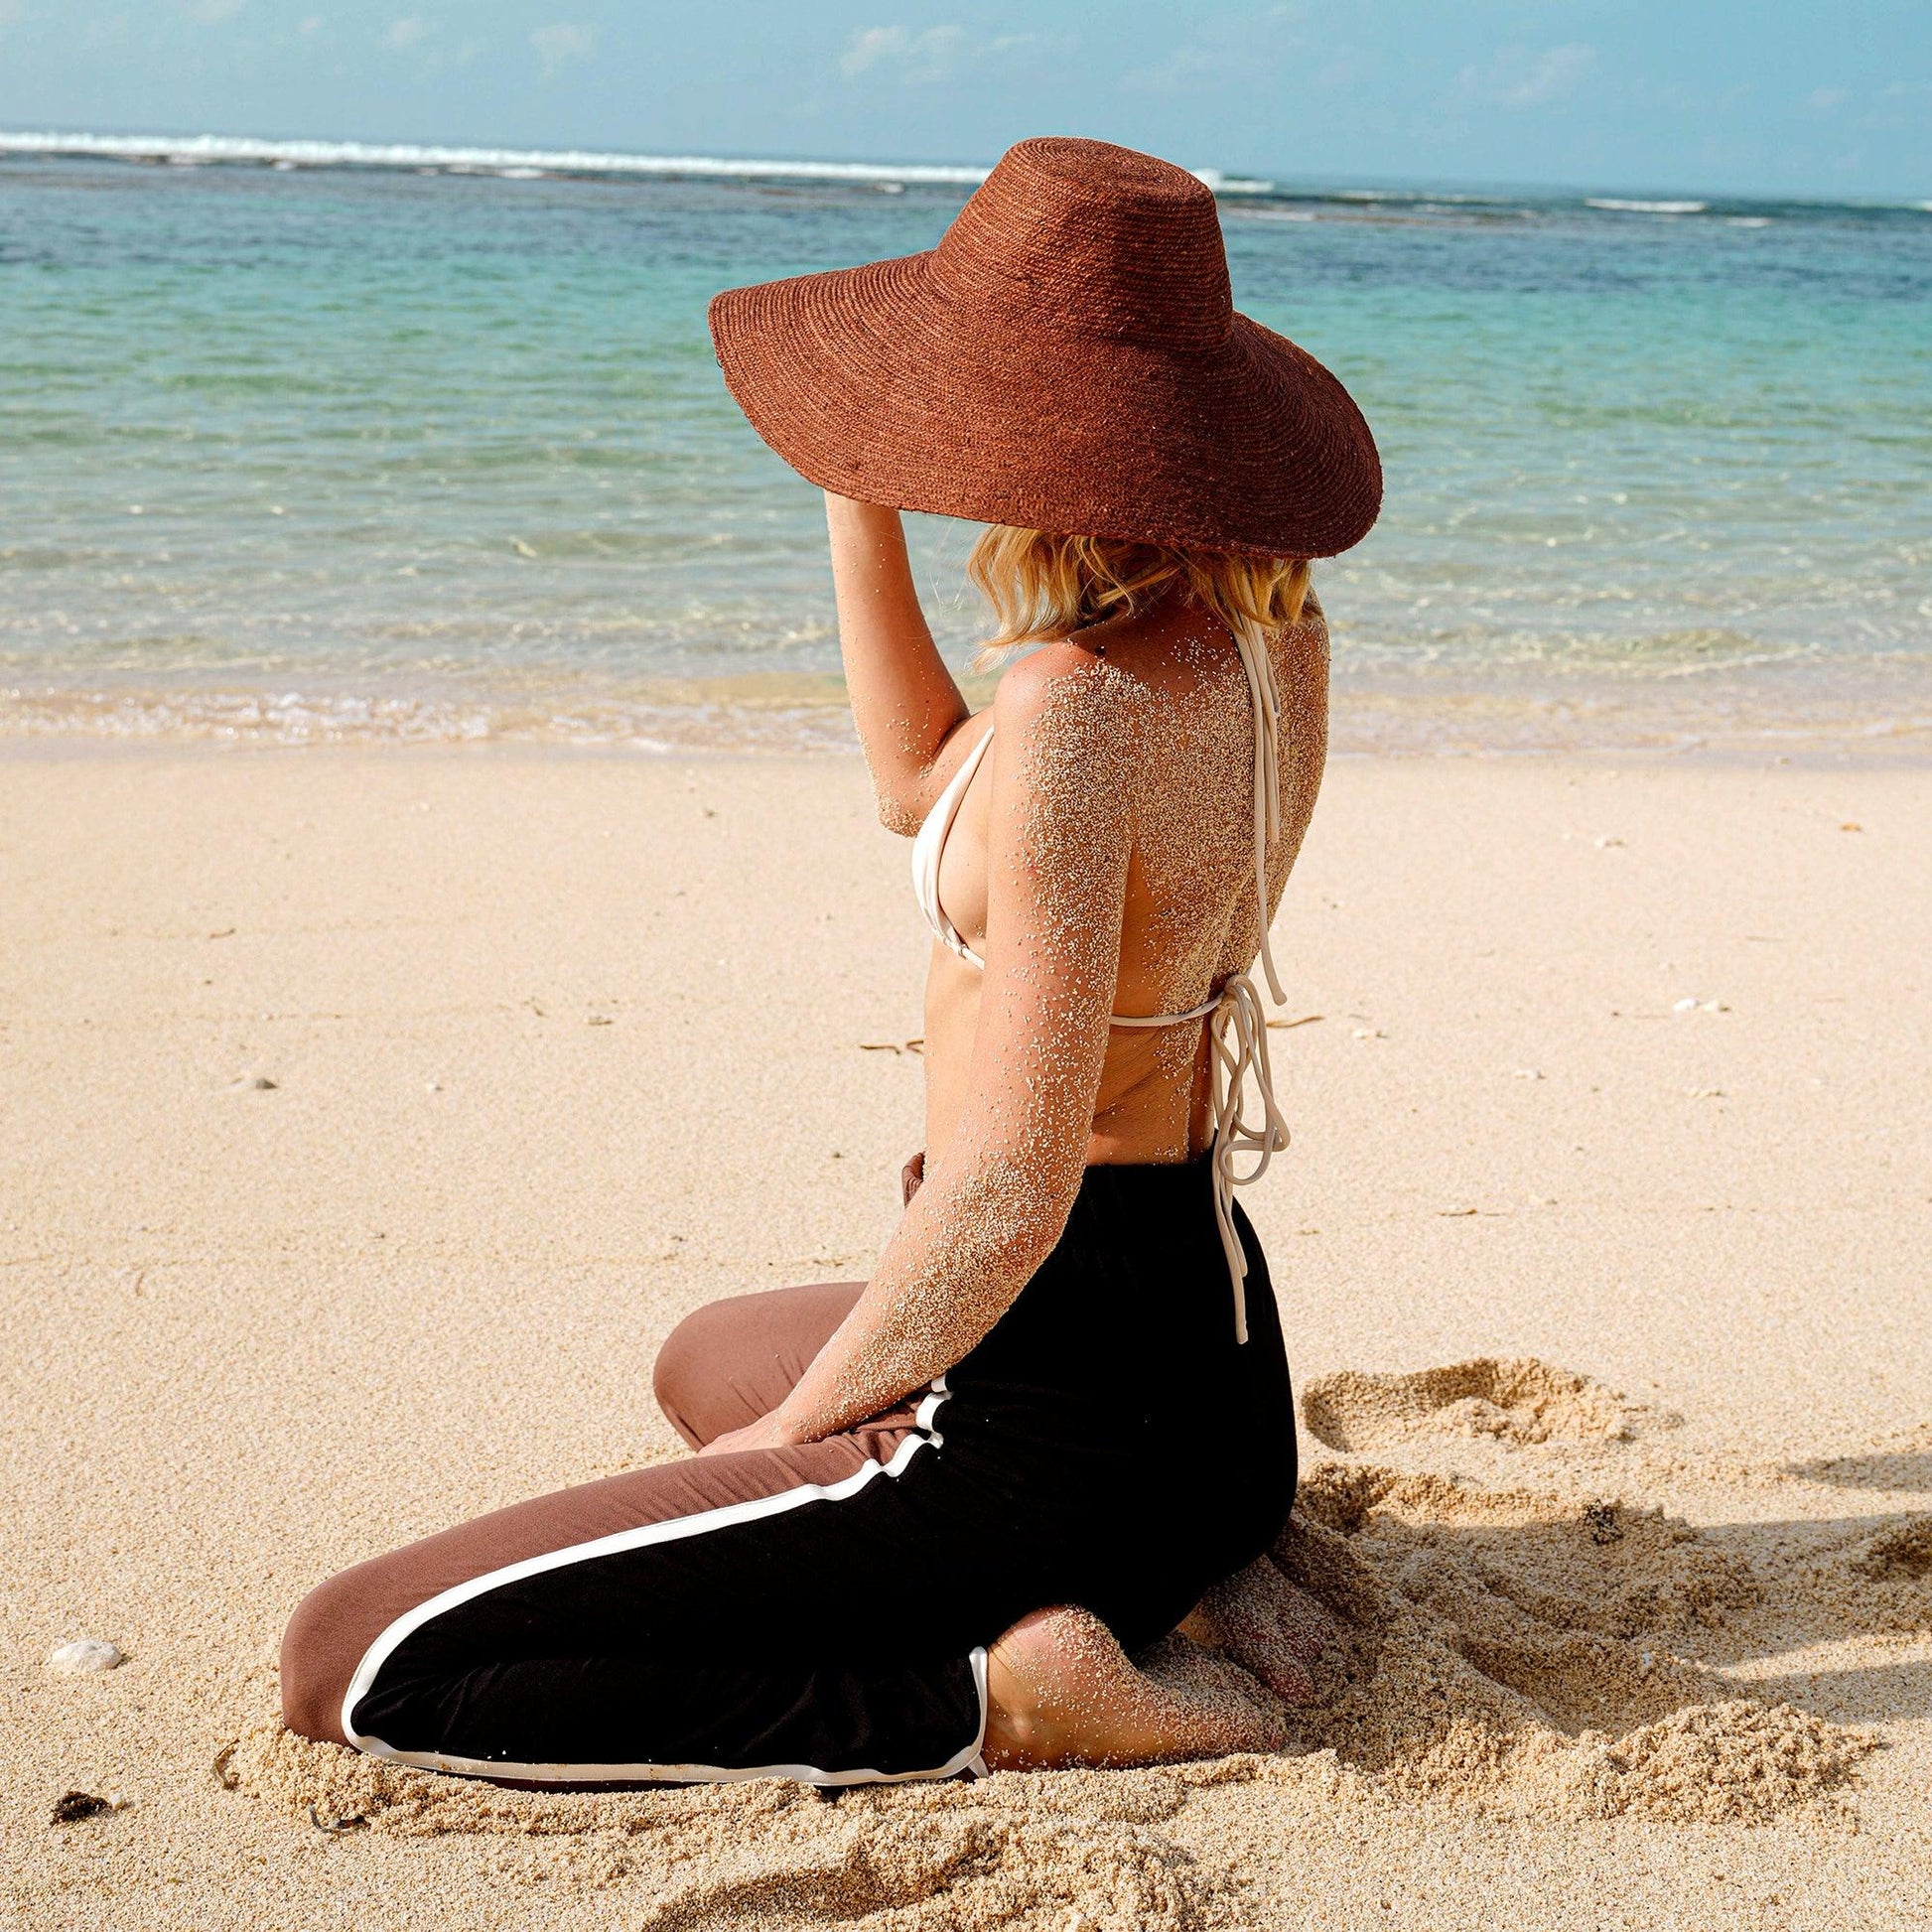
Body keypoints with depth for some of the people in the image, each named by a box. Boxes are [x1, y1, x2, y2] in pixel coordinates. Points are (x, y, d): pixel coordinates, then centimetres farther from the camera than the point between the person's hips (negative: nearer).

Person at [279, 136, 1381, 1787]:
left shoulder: (1080, 708, -24)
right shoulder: (1273, 632, 3)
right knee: (705, 1359, 40)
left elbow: (1009, 1199, -25)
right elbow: (927, 795, 20)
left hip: (1056, 1404, -9)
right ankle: (1194, 1590, 17)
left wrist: (789, 1434, -10)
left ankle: (1008, 1695, -10)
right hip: (1222, 1363, 9)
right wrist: (858, 505, 12)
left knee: (350, 1670, -8)